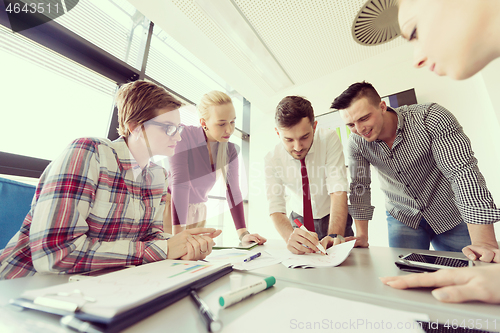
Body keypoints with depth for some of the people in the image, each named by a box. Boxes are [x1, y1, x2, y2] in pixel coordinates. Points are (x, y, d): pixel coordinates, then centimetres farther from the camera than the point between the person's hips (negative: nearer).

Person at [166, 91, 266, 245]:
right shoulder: (184, 137, -20)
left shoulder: (229, 150, -6)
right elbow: (179, 183, -28)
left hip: (197, 211, 4)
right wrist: (178, 236, -32)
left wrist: (243, 233, -13)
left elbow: (233, 190, -8)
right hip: (169, 207, -3)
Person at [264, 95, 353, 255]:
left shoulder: (329, 138, -21)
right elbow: (276, 209, -21)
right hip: (301, 221, 1)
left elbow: (338, 190, -26)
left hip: (334, 218, -1)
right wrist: (291, 237, -40)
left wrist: (335, 235, -39)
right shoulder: (272, 159, -18)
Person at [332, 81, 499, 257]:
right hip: (402, 218, 2)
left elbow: (464, 172, -28)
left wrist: (485, 242, -34)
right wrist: (362, 235, -11)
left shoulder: (431, 117, -24)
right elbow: (359, 186, -10)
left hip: (450, 215, -1)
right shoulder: (356, 143, -17)